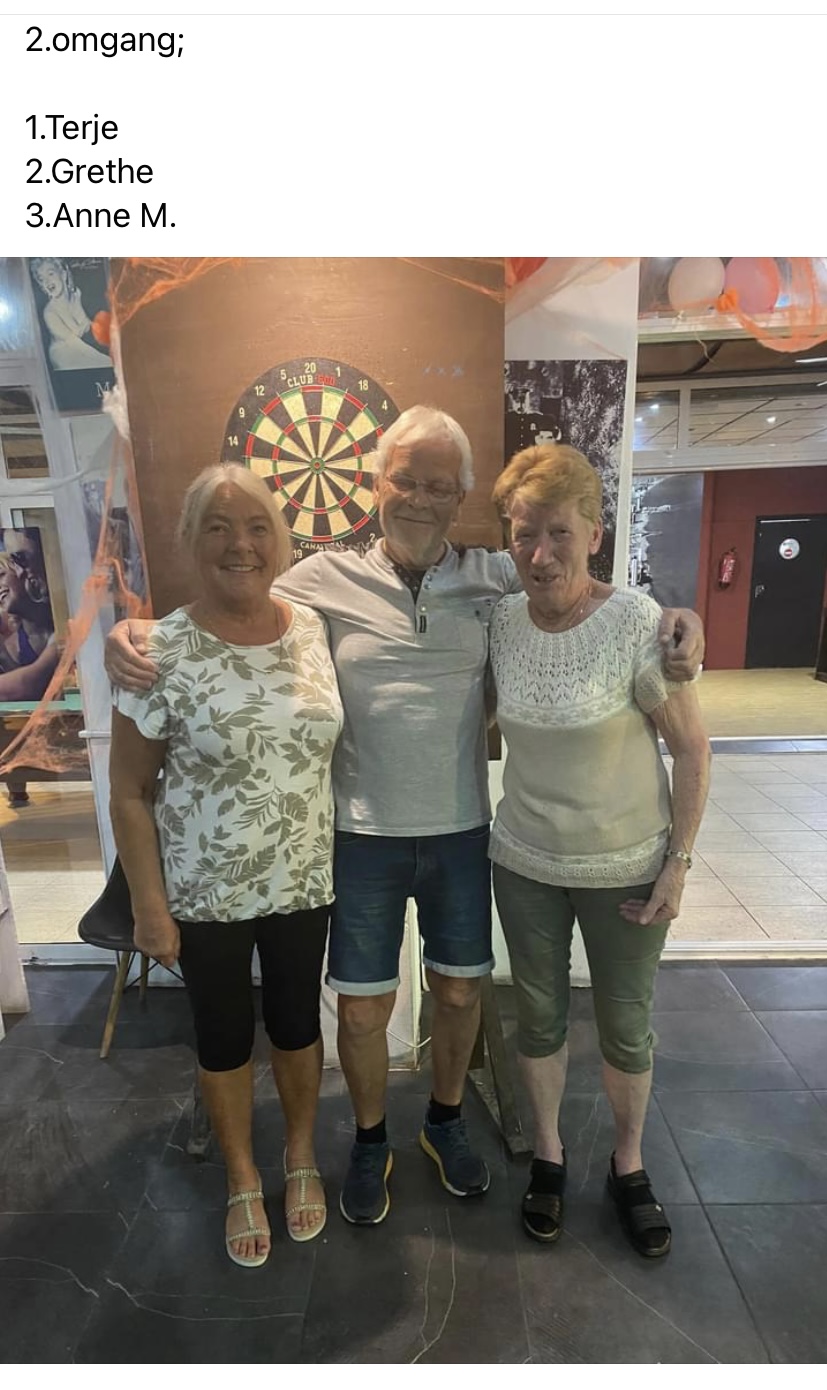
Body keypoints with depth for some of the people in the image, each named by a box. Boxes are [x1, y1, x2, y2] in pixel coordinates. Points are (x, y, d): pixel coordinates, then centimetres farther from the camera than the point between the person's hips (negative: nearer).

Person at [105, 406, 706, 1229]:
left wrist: (675, 619, -14)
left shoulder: (495, 580, -3)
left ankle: (446, 1122, 52)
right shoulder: (325, 579, -5)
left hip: (462, 831, 2)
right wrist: (134, 630, -16)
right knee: (363, 1009, 14)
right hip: (365, 836, -1)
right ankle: (370, 1141, 47)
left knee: (459, 991, 20)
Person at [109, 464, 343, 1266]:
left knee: (297, 1023, 21)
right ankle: (242, 1178, 47)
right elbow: (129, 793, -9)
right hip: (205, 893, -2)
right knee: (224, 1036, 19)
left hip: (305, 882, 3)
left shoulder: (315, 630, -6)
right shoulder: (161, 652, -16)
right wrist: (149, 907, -8)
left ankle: (301, 1155, 50)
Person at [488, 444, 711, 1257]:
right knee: (539, 1015, 18)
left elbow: (692, 750, -11)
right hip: (524, 863, 3)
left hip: (626, 869, -2)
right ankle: (548, 1154, 45)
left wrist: (678, 862, -10)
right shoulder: (501, 620, -8)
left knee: (626, 1026, 17)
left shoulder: (639, 624, -19)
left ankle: (628, 1166, 45)